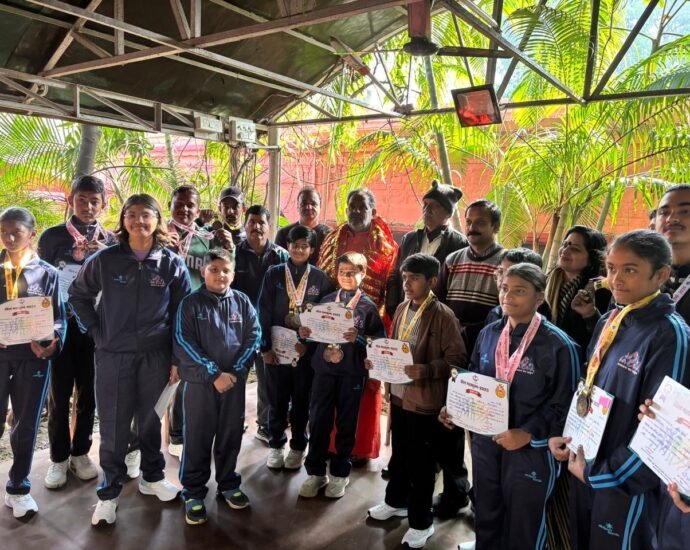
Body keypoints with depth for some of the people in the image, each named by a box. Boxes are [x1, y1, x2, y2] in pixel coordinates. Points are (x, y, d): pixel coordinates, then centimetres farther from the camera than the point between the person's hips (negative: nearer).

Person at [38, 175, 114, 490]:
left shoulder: (109, 241, 4)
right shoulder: (52, 236, 0)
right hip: (60, 324, -1)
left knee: (88, 393, 9)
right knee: (59, 395, 5)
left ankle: (80, 453, 25)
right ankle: (58, 458, 20)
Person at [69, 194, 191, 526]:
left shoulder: (172, 264, -3)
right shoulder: (105, 259, -3)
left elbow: (183, 314, 0)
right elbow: (78, 295, 10)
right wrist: (95, 331, 1)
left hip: (155, 355, 1)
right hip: (113, 355, 0)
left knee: (150, 420, 15)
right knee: (113, 426, 7)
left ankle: (152, 477, 35)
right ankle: (108, 492, 23)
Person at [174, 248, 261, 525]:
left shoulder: (242, 302, 3)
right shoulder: (190, 303, -5)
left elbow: (253, 337, 1)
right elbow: (183, 343, -11)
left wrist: (235, 371, -9)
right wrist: (214, 374, -15)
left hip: (235, 380, 3)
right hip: (200, 381, -2)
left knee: (231, 435, 14)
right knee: (197, 438, 6)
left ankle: (229, 484, 32)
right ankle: (194, 493, 21)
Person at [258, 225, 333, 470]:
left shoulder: (320, 278, 0)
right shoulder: (274, 274, 1)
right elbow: (264, 312, -2)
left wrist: (309, 344, -10)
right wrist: (266, 346, -7)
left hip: (306, 350, 0)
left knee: (302, 400, 11)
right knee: (277, 400, 10)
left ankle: (298, 447, 26)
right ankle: (276, 444, 27)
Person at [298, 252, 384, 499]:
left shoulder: (368, 305, -2)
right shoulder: (326, 300, 7)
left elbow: (379, 339, -5)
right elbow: (317, 331, 14)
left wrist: (359, 338, -21)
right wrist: (306, 332, -6)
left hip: (352, 373, -2)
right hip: (323, 369, 3)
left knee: (346, 424, 10)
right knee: (318, 421, 7)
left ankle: (340, 473, 26)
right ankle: (316, 472, 23)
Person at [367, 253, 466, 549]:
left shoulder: (443, 315, -16)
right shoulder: (402, 309, 4)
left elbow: (457, 359, -17)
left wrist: (425, 370, -28)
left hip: (425, 400, -6)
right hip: (398, 393, 6)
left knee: (421, 461, 8)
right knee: (399, 453, 22)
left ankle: (420, 521, 26)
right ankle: (396, 501, 44)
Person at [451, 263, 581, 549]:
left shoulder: (559, 345, -15)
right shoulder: (489, 334, 2)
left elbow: (565, 404, -13)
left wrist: (528, 433, -21)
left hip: (531, 449, -4)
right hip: (485, 440, 5)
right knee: (485, 518, 22)